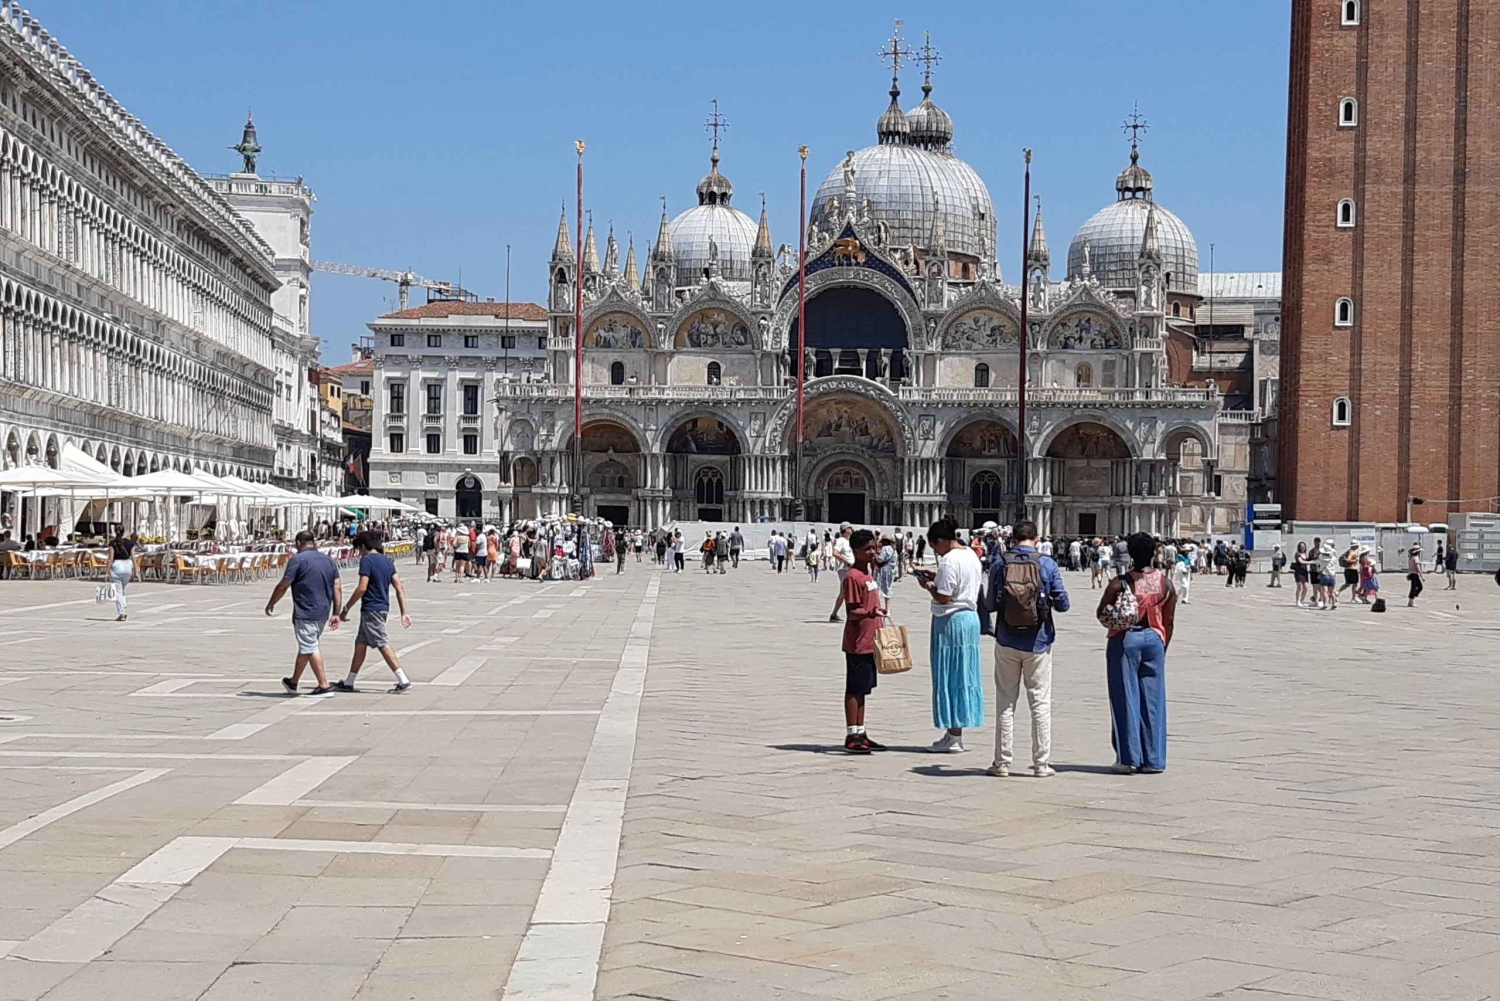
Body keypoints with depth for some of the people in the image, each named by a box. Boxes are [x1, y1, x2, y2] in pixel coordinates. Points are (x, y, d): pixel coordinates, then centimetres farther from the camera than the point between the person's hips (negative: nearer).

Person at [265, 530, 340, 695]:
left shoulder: (298, 560, -10)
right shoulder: (328, 560, 11)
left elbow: (283, 586, -9)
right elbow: (337, 588, 7)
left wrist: (271, 603, 5)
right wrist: (336, 613, 9)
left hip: (305, 613, -8)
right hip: (322, 613, 8)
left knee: (310, 648, -4)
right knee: (306, 647, 18)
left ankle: (324, 685, -9)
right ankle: (293, 682, 32)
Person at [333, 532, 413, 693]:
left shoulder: (367, 560, -13)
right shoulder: (387, 561, 12)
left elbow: (362, 588, -20)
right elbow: (400, 587, 8)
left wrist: (346, 608, -12)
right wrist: (404, 613, 9)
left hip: (371, 609, -9)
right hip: (383, 607, 9)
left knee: (383, 645, -7)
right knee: (360, 644, 15)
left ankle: (403, 680, -11)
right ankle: (348, 683, 22)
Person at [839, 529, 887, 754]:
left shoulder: (867, 574, 15)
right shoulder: (852, 577, -14)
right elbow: (852, 611, -18)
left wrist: (880, 622, 25)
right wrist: (869, 613, -36)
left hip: (870, 642, 9)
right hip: (858, 643, -9)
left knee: (862, 690, 13)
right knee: (854, 690, -4)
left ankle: (860, 734, 18)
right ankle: (852, 737, -2)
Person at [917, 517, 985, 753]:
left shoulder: (950, 561, -18)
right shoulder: (971, 555, 11)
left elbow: (943, 598, -20)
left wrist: (928, 586, -3)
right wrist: (937, 579, 14)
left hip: (951, 621, -9)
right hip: (971, 617, 9)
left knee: (949, 676, -2)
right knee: (964, 675, 12)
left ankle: (954, 737, 1)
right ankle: (956, 733, 18)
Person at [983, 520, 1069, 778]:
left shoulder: (1000, 564, -4)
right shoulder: (1047, 564, -6)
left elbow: (989, 605, 1)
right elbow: (1063, 603, -4)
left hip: (1007, 642, 1)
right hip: (1038, 642, -1)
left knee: (1005, 703, 8)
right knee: (1040, 703, 7)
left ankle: (1003, 762, 9)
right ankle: (1041, 763, 9)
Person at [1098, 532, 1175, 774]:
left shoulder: (1120, 584, -12)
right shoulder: (1165, 583, 1)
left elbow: (1102, 614, -6)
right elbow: (1168, 621, 7)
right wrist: (1162, 646, 16)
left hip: (1125, 641, -3)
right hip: (1154, 640, 3)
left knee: (1126, 698, 3)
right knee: (1152, 700, 8)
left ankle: (1129, 757, 2)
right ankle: (1153, 760, 10)